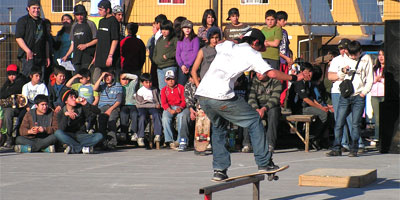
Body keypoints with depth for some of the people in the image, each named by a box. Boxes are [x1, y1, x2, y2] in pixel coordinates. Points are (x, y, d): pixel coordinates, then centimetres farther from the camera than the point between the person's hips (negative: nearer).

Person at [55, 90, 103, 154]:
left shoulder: (81, 109, 6)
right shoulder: (61, 113, 1)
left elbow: (97, 112, -2)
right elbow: (61, 129, -15)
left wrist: (86, 104, -15)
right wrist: (66, 115, -27)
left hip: (81, 136, 1)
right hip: (68, 137, -1)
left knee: (99, 136, -24)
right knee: (58, 133, -33)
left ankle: (73, 148, -26)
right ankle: (83, 147, -29)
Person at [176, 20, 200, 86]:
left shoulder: (195, 39, 4)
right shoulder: (180, 40, 17)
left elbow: (195, 53, -4)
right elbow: (177, 54, 11)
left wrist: (187, 65, -11)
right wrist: (181, 65, -6)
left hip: (192, 66, -4)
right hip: (182, 67, 4)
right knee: (181, 85, -5)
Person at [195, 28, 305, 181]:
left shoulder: (227, 46, 23)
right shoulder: (252, 54, 6)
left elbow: (217, 45, 48)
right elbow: (272, 73, -4)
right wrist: (294, 78, 10)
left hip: (201, 94, 6)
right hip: (221, 97, -6)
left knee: (218, 127, 27)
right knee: (254, 120, 11)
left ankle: (219, 169, 17)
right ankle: (264, 163, 13)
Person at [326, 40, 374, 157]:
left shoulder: (366, 59, 5)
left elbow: (370, 79, 5)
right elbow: (340, 77, 20)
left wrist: (364, 92, -5)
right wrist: (343, 71, -2)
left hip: (358, 96, -3)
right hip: (345, 96, 3)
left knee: (355, 124, -3)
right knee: (339, 123, -2)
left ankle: (353, 149, 3)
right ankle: (336, 149, 4)